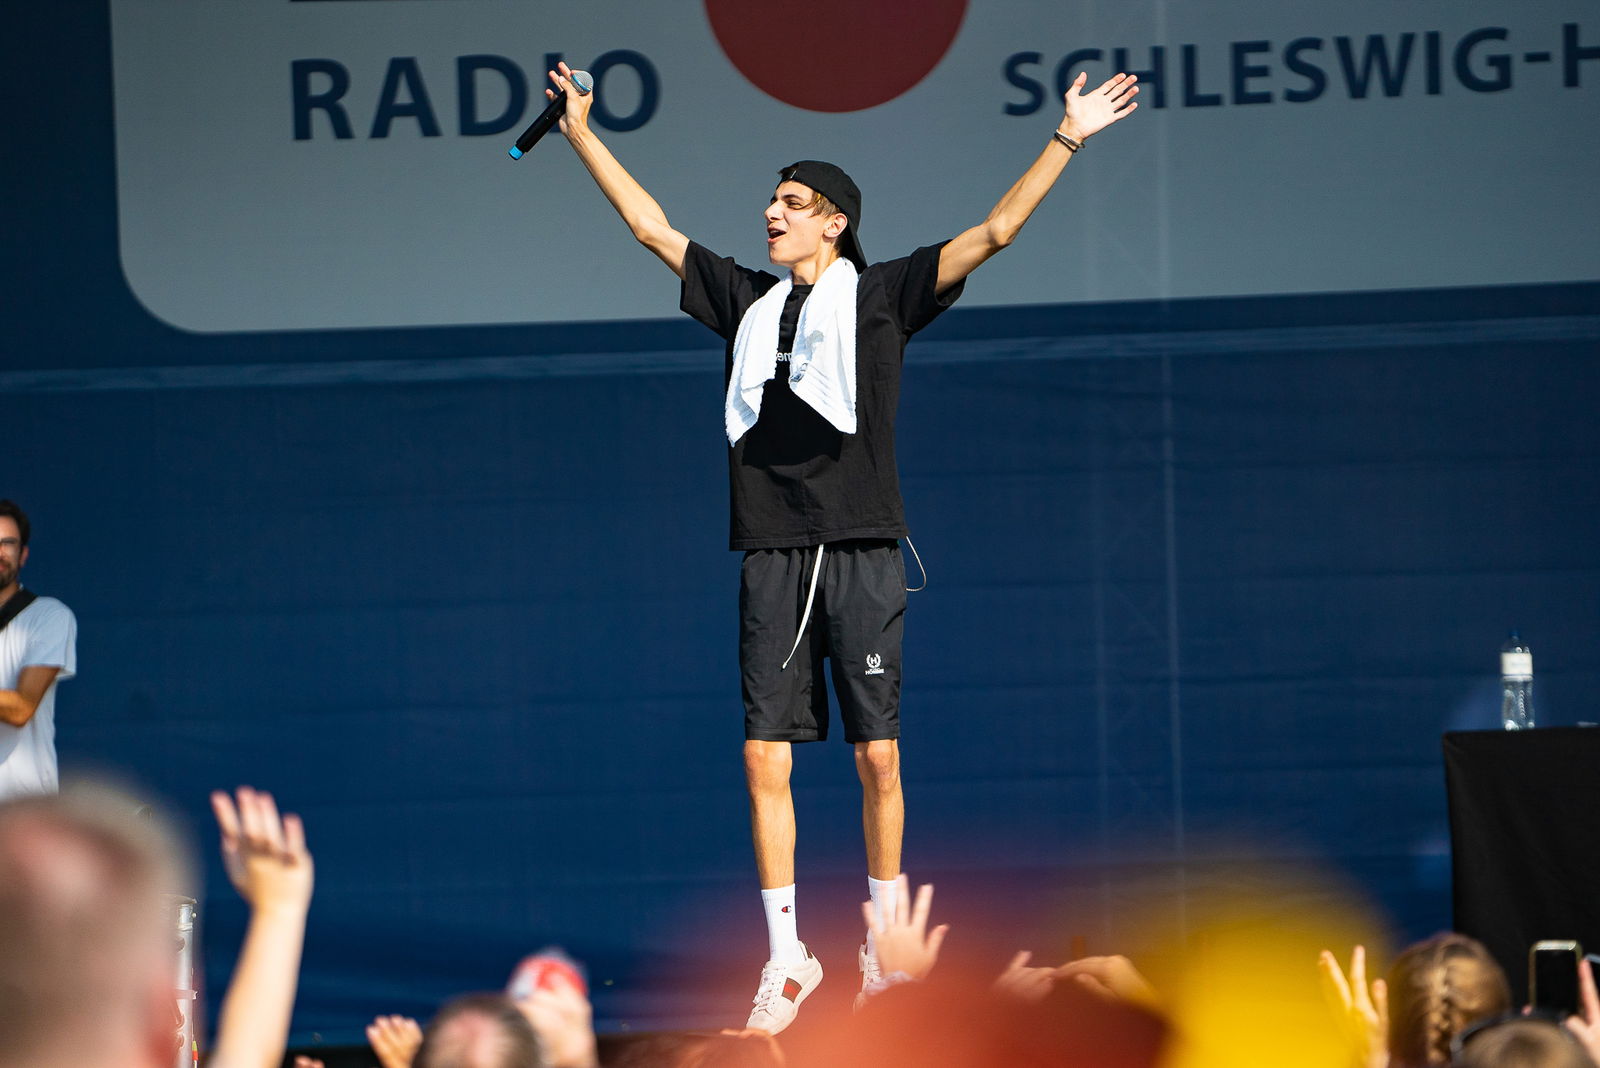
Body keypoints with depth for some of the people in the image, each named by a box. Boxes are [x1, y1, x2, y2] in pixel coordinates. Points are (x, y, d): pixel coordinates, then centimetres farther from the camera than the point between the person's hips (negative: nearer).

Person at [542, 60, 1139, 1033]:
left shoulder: (880, 294, 3)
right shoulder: (748, 301, 14)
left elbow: (992, 233, -2)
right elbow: (654, 227, 22)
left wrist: (1066, 140, -8)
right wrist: (583, 135, 24)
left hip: (863, 556, -3)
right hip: (773, 558, 3)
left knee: (877, 756, -2)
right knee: (765, 758, -1)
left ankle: (884, 942, 11)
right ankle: (788, 958, 6)